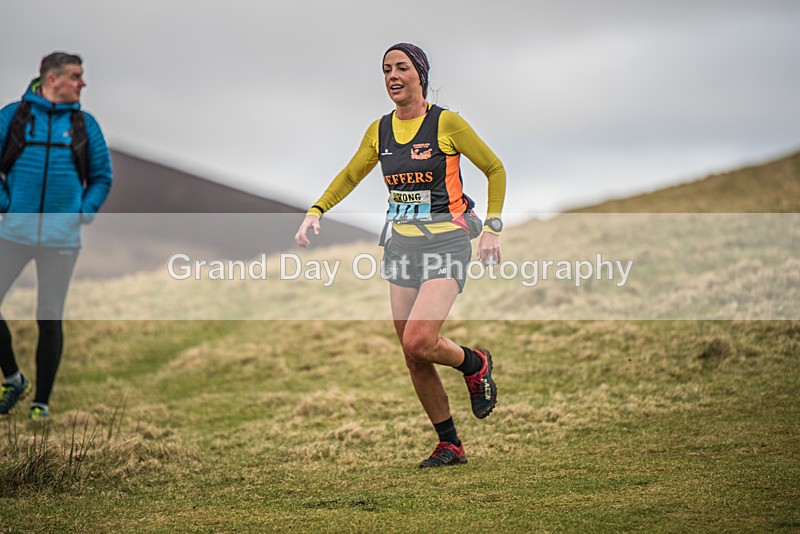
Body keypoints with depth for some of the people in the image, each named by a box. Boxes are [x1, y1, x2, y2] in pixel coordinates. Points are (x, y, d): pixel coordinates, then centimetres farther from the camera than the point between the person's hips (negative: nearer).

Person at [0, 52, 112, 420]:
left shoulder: (85, 124, 7)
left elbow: (102, 176, 12)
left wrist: (85, 211, -2)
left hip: (62, 237, 1)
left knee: (50, 320, 5)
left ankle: (41, 403, 15)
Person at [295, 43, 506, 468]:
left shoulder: (446, 123, -8)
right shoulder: (379, 131, 7)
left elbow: (495, 169, 1)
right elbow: (349, 176, 20)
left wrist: (492, 228, -6)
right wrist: (315, 212, 6)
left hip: (446, 245, -5)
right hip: (402, 246, 6)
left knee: (418, 342, -22)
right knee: (414, 360, 3)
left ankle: (475, 365, 10)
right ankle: (450, 445, 18)